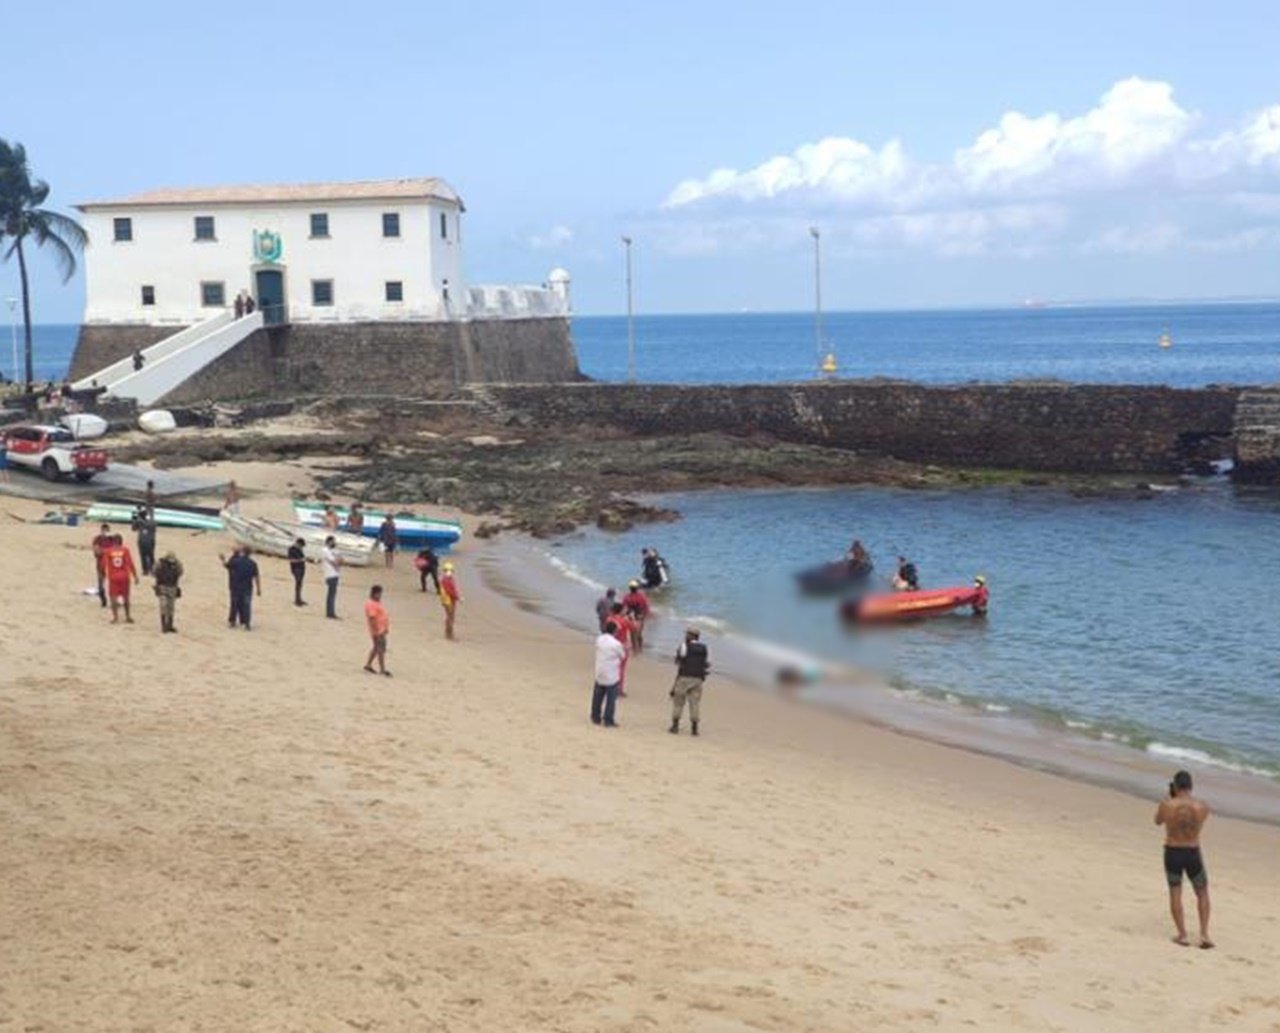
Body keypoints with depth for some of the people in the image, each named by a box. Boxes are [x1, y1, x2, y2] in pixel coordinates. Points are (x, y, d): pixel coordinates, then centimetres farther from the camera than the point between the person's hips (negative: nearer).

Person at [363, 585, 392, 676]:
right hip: (378, 631, -10)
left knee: (377, 648, 19)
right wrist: (377, 632, -26)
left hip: (381, 630, 10)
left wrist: (386, 628, 20)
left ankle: (368, 665, 30)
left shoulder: (376, 603, 10)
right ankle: (382, 669, 3)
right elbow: (372, 619, -26)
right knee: (381, 649, -3)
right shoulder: (371, 605, -22)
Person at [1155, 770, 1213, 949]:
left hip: (1172, 853, -1)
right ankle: (1204, 934, 9)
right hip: (1193, 854, 1)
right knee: (1202, 894, 17)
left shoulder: (1166, 805, -15)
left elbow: (1158, 821, 6)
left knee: (1175, 893, 12)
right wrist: (1187, 798, 14)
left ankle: (1182, 935, 10)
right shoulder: (1203, 806, -12)